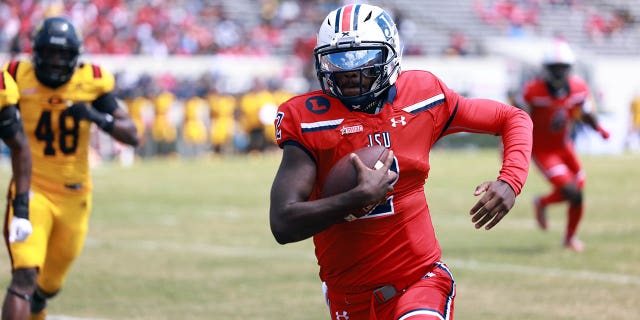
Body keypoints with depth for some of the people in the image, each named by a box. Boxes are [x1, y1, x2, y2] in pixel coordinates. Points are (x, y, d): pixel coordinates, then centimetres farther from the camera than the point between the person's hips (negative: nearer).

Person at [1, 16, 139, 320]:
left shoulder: (91, 82, -5)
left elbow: (132, 136, -6)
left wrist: (98, 118, -22)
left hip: (73, 196, 3)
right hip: (32, 191, -3)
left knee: (49, 284, 19)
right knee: (25, 275, -23)